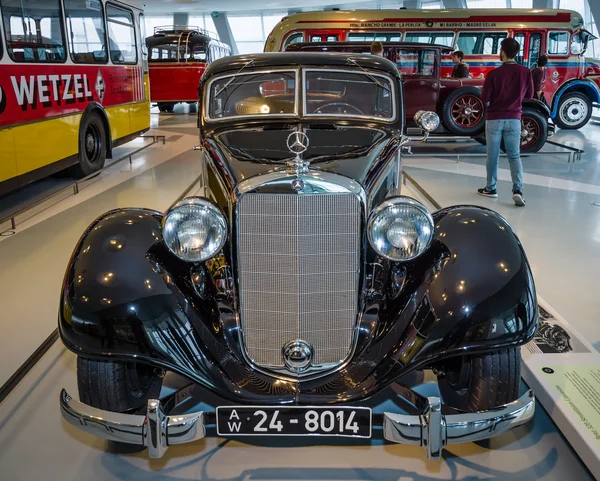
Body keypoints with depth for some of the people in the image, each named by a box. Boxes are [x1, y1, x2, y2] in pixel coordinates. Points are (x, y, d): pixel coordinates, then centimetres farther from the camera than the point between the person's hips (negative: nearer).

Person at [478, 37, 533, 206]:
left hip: (494, 118, -2)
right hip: (514, 118, 2)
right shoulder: (525, 72, -4)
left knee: (493, 155, 10)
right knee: (514, 155, 6)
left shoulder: (494, 73, -13)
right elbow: (529, 94, 8)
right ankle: (518, 189, -9)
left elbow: (484, 99, -9)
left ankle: (491, 188, 19)